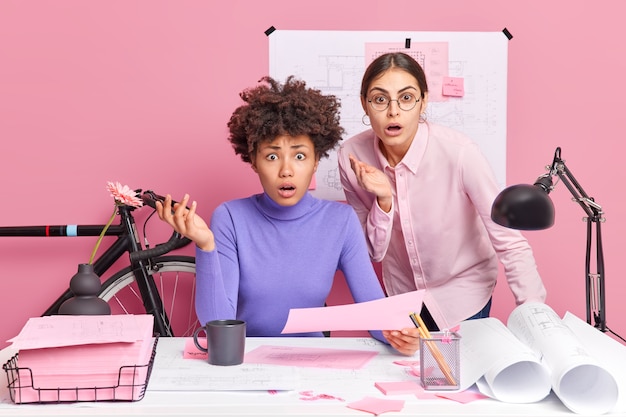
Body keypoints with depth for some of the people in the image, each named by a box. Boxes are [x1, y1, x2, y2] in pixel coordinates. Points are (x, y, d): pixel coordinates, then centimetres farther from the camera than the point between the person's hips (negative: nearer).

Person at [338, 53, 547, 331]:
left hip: (462, 295, -3)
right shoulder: (352, 156, -19)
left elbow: (511, 244, -25)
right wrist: (383, 201, -29)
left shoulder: (459, 153, -29)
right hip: (401, 293, 3)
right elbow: (373, 253, -11)